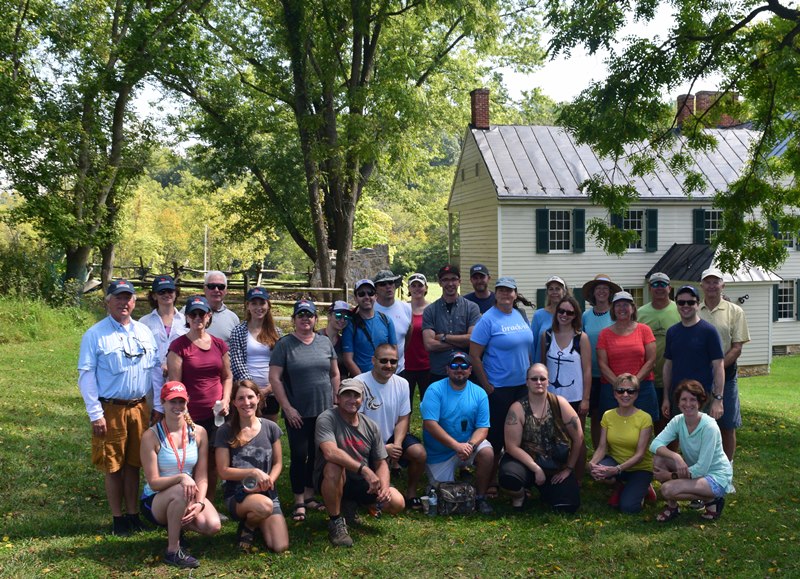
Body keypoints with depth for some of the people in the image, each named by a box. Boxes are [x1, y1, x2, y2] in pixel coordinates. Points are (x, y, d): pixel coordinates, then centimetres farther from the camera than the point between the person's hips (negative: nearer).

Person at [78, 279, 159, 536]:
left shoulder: (144, 332, 9)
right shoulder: (95, 335, -5)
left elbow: (156, 369, 11)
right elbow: (86, 375, -7)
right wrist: (95, 414, -12)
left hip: (139, 407, 4)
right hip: (110, 410, -4)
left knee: (133, 464, 11)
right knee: (113, 466, 4)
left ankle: (133, 514, 22)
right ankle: (118, 518, 15)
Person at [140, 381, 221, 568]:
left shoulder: (198, 433, -3)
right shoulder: (152, 436, -14)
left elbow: (202, 477, -3)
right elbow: (153, 482, -16)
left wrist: (199, 503, -20)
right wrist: (181, 477, -34)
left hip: (187, 498, 4)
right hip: (155, 500, -4)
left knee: (213, 526, -23)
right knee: (180, 491, -38)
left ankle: (177, 526, 10)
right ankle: (173, 551, -18)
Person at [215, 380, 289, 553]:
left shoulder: (270, 428, 1)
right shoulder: (225, 432, -6)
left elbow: (278, 463, 6)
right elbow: (223, 471, -6)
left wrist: (267, 481, -14)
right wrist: (254, 472, -16)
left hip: (267, 493, 3)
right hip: (237, 494, -3)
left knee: (280, 547, -15)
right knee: (264, 505, -39)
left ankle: (258, 523, 19)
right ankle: (247, 527, -2)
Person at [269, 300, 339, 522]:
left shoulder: (325, 343, 7)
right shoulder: (284, 344, -5)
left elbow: (334, 374, 13)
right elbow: (274, 378, -7)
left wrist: (336, 402, 6)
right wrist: (287, 407, -11)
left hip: (324, 410, 4)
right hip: (297, 413, -3)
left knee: (317, 454, 10)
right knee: (299, 456, 0)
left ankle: (309, 496, 24)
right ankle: (299, 502, 11)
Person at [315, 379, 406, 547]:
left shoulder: (371, 427, 3)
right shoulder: (327, 419, -15)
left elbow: (381, 463, 4)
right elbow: (330, 452, -33)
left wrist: (384, 486, -18)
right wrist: (364, 469, -37)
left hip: (361, 483, 5)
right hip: (331, 481, -5)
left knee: (397, 503, -14)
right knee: (335, 466, -38)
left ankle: (349, 505, 15)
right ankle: (335, 522, -18)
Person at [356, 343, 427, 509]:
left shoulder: (402, 384, -1)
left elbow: (403, 419, 3)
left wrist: (397, 444, -16)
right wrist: (383, 448, -19)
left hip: (392, 438, 4)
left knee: (419, 453, -21)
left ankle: (411, 493, 3)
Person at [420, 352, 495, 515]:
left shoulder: (479, 393, -4)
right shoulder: (435, 390, -13)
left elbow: (482, 428, -7)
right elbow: (430, 424, -23)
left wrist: (470, 445, -29)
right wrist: (457, 445, -31)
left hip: (468, 444, 1)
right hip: (438, 453, -1)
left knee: (487, 452, -28)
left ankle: (480, 498, -9)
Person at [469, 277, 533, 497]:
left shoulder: (519, 316, 8)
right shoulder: (488, 319, -12)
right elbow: (474, 355, -14)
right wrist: (486, 386, -14)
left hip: (522, 386, 6)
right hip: (498, 388, -6)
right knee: (496, 436, 1)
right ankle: (489, 482, 14)